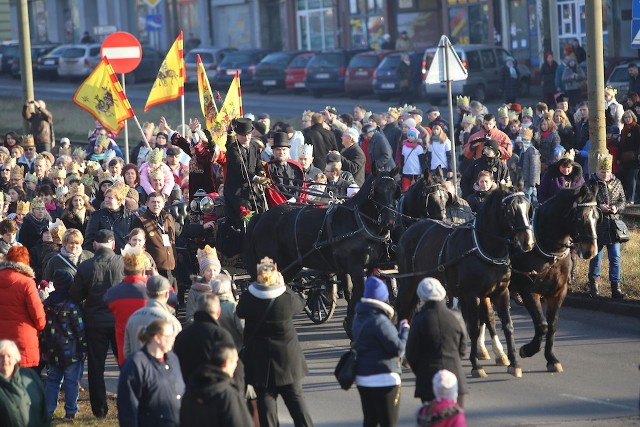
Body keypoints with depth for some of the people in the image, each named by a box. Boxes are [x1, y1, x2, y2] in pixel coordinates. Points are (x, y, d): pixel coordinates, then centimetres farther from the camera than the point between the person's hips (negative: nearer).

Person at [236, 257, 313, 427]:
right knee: (295, 397, 12)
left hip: (259, 359, -1)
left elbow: (240, 312, 6)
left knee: (266, 400, 5)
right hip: (287, 356, 1)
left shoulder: (247, 298, -14)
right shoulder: (287, 297, -13)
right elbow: (300, 303, 7)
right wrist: (284, 286, 13)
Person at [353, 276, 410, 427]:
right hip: (383, 379, -8)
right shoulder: (379, 321, -18)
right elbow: (398, 349, -17)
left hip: (362, 377, 8)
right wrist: (405, 330, -1)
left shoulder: (359, 319, 9)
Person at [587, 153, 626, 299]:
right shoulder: (591, 184, -4)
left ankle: (616, 287, 5)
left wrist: (617, 208, -9)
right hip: (596, 225, -2)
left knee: (616, 257, 0)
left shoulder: (616, 183, 6)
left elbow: (622, 201, 12)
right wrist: (599, 207, -18)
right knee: (596, 256, 7)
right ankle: (593, 284, 24)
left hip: (613, 225, 2)